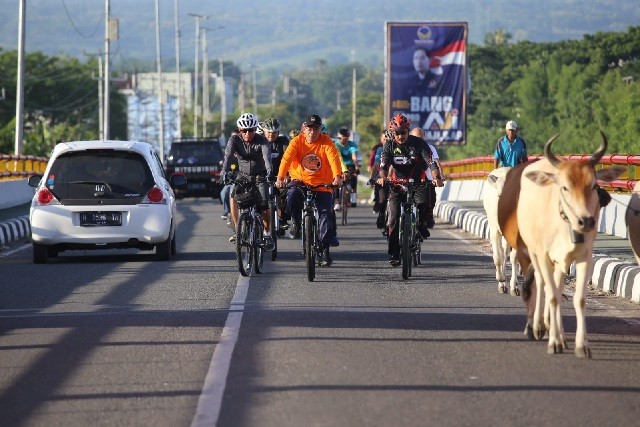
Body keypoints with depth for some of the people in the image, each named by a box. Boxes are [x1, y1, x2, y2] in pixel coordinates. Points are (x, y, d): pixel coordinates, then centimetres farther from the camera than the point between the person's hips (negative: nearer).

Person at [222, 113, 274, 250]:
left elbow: (267, 156, -32)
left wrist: (269, 171, -52)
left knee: (264, 205, -18)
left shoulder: (262, 141, -15)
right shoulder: (235, 140, -10)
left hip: (260, 177, -2)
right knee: (234, 198, -25)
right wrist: (225, 172, -43)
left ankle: (267, 234, 4)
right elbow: (228, 156, -25)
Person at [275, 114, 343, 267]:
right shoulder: (297, 141, -7)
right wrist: (280, 177, -35)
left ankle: (325, 249, -2)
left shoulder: (326, 142, -9)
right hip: (301, 180, 0)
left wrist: (337, 177, -42)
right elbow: (287, 158, -19)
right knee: (292, 197, -30)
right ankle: (296, 221, 1)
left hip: (322, 185, 0)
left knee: (326, 214, -12)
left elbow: (334, 158, -23)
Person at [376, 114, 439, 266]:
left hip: (418, 182, -2)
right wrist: (382, 177, -39)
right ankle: (394, 254, 0)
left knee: (423, 202, -32)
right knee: (393, 219, -8)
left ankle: (421, 224, 1)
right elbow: (384, 165, -16)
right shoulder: (389, 146, -4)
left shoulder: (418, 143, -10)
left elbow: (430, 162, -20)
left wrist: (436, 177, -38)